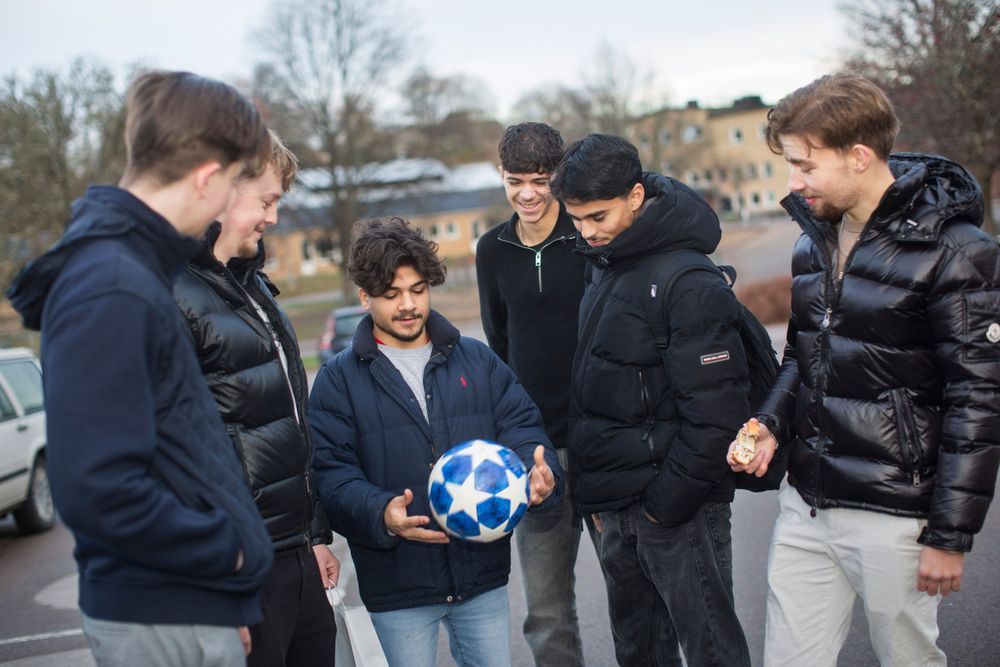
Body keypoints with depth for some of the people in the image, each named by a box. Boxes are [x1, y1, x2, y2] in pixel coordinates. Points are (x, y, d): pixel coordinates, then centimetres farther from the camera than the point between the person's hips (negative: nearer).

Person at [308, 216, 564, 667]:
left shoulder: (478, 360, 7)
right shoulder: (338, 380, -1)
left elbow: (520, 427, 3)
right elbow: (332, 473, -9)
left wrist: (539, 472, -19)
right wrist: (382, 515, -27)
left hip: (484, 571, 3)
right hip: (398, 584, -2)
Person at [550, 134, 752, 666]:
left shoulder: (689, 285, -18)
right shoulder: (601, 268, 10)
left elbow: (716, 413, -21)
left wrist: (666, 502, -17)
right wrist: (598, 490, 13)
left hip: (676, 507, -8)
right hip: (617, 505, 8)